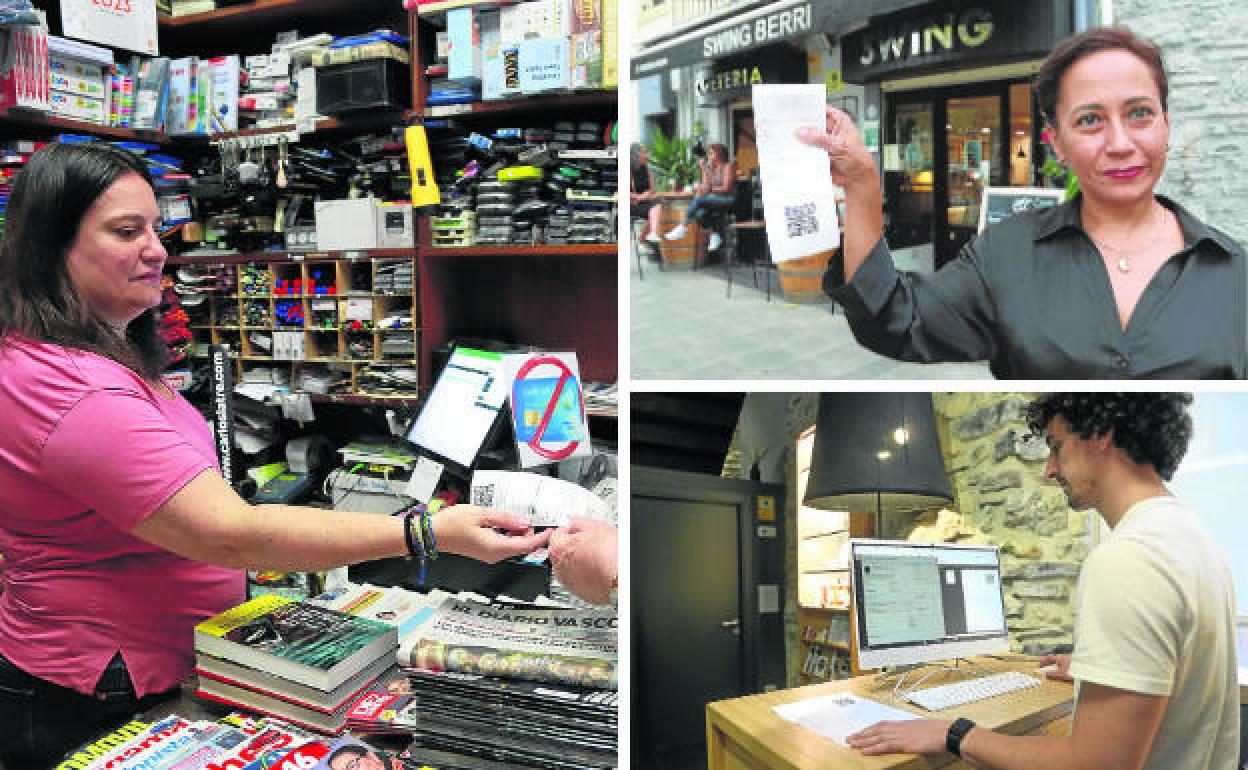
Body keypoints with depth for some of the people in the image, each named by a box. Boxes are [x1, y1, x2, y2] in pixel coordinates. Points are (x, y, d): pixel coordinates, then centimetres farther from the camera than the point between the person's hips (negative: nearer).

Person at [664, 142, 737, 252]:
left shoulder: (729, 166, -2)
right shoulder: (712, 168, 19)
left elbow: (726, 188, -11)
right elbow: (706, 187, 9)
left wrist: (710, 189, -14)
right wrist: (704, 169, 9)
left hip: (728, 199, -7)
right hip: (715, 199, 7)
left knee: (698, 199, -29)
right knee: (699, 214, -27)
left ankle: (683, 227, -25)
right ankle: (715, 235, -19)